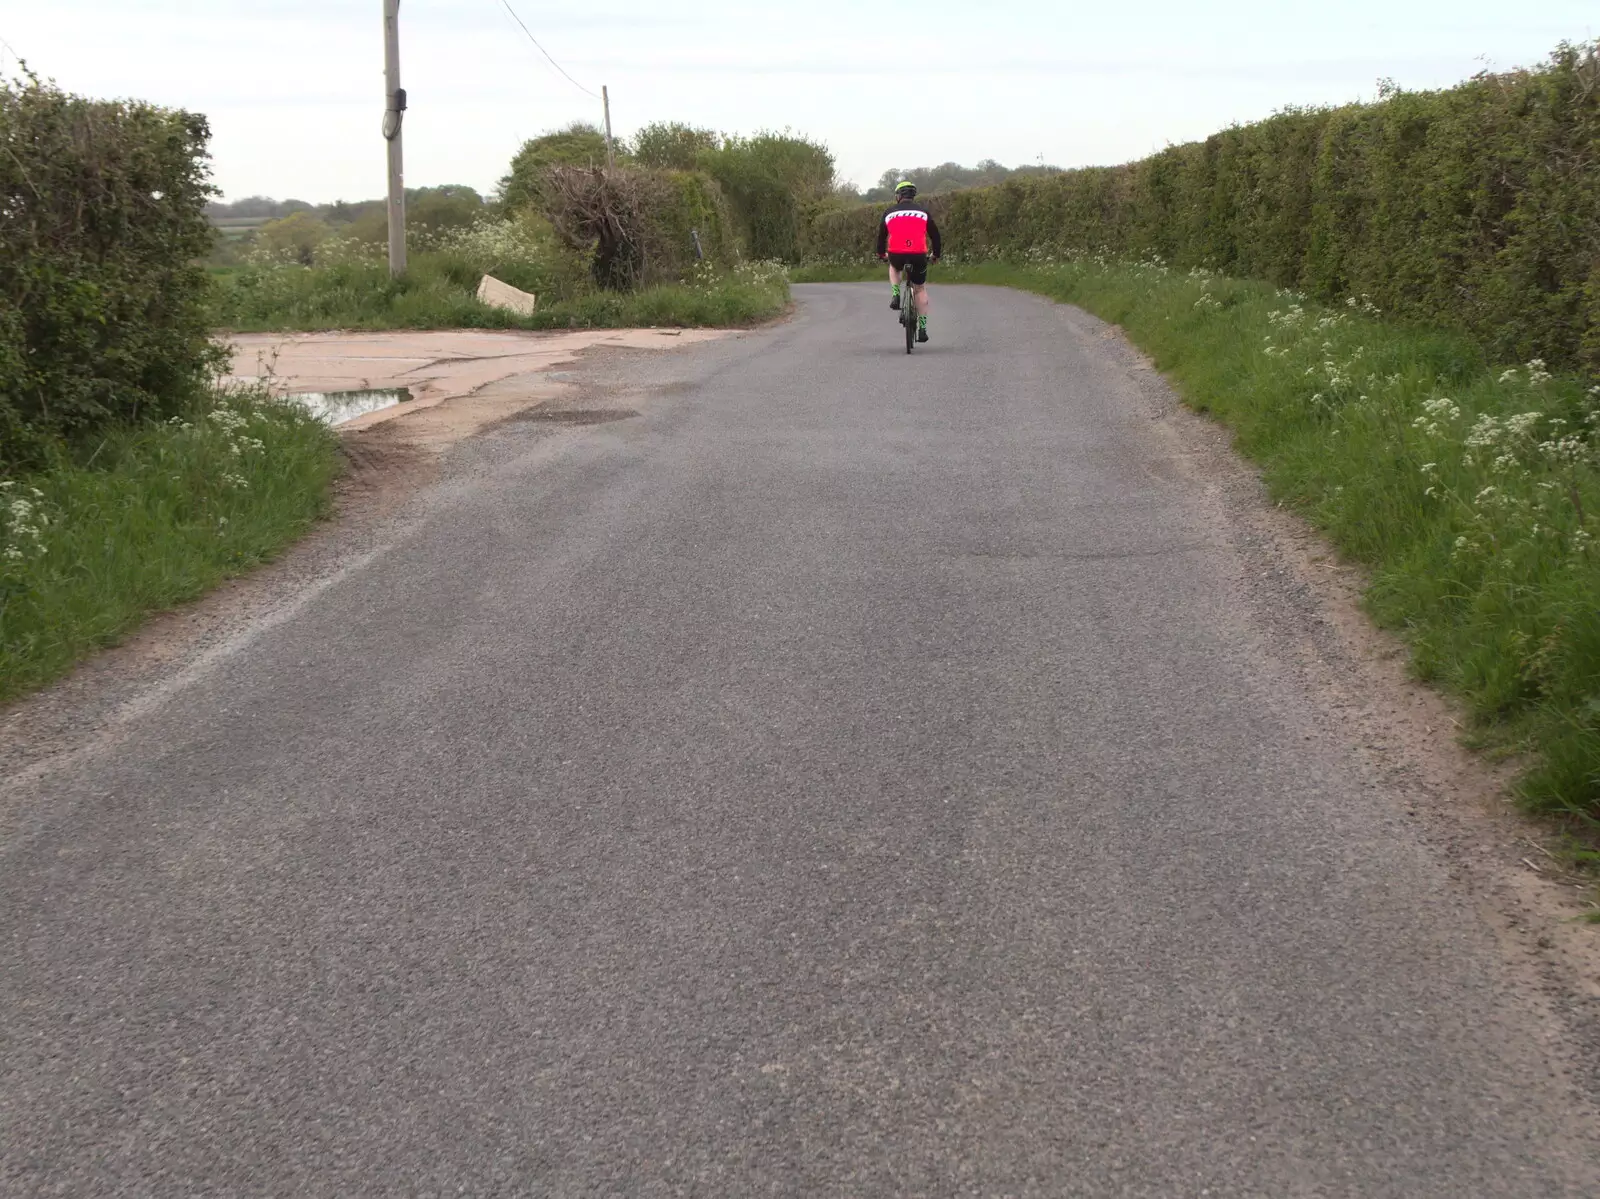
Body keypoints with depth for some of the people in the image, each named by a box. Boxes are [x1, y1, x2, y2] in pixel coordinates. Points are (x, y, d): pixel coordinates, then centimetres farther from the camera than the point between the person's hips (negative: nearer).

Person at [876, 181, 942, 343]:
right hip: (918, 255, -1)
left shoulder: (890, 213, 14)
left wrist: (881, 254, 41)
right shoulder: (922, 212, 12)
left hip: (896, 254, 1)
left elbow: (881, 236, 24)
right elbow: (935, 235, 17)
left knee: (894, 268, 38)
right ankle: (922, 329, 12)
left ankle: (896, 296, 13)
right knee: (921, 289, 18)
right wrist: (936, 254, 33)